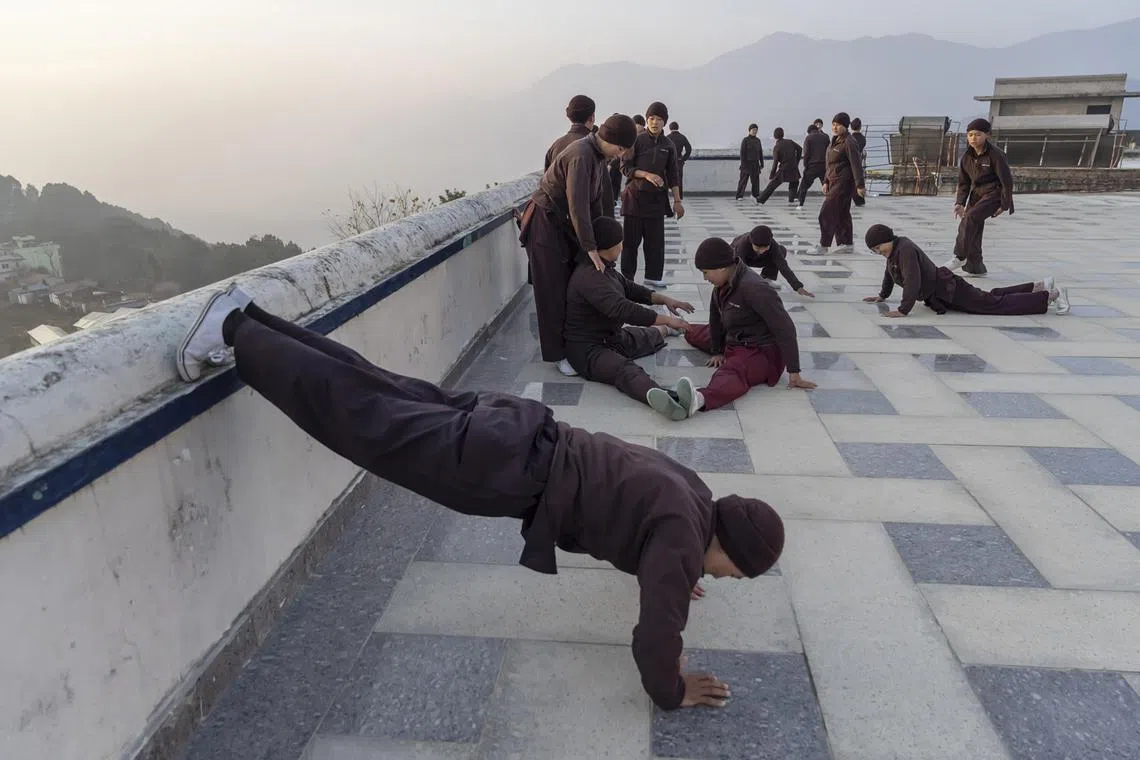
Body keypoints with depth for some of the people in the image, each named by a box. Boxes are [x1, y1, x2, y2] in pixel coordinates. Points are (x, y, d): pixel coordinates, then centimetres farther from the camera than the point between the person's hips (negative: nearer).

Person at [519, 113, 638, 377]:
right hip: (545, 224, -9)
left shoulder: (598, 155, 4)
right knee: (553, 292, -5)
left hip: (565, 224, 9)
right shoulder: (581, 155, -25)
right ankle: (557, 354, 2)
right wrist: (590, 248, -28)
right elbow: (578, 205, -29)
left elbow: (596, 199, 7)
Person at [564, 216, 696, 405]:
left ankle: (664, 330, 66)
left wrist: (665, 299, 13)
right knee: (626, 370, -39)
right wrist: (666, 319, -28)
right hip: (588, 349, -11)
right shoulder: (589, 277, -26)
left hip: (612, 337, 11)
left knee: (653, 335, 31)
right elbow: (623, 309, -33)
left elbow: (629, 289, 22)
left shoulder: (606, 268, 7)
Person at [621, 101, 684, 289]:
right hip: (635, 196, -3)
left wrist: (677, 201, 6)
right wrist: (647, 175, -18)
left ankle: (653, 276, 15)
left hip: (657, 198, 3)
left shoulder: (667, 145, 7)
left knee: (655, 239, 5)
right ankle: (626, 278, 7)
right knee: (631, 239, 0)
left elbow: (672, 175, 10)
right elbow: (625, 167, -5)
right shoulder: (637, 140, -4)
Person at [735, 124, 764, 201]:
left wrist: (762, 163, 7)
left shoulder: (758, 140, 9)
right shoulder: (745, 140, -8)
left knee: (756, 180, 3)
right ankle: (739, 196, 2)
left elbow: (760, 152, 12)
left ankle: (756, 195, 9)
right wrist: (743, 165, -17)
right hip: (747, 163, -5)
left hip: (755, 164, 5)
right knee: (743, 180, -3)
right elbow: (742, 153, -11)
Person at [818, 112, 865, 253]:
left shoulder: (848, 143, -14)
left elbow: (856, 165, -17)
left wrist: (859, 185, -21)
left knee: (827, 213, -11)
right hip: (834, 182, 10)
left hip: (843, 183, -10)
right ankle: (847, 243, 21)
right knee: (842, 214, 13)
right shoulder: (835, 142, 15)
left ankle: (824, 245, -7)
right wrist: (826, 182, 19)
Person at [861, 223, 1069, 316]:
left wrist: (903, 309, -37)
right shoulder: (894, 248, 2)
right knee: (994, 296, 24)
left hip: (949, 292, -9)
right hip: (941, 292, 9)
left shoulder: (905, 249, -27)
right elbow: (890, 272, 21)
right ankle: (1039, 287, 37)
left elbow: (912, 281, -36)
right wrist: (883, 295, 22)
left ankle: (1052, 295, 4)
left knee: (998, 304, -4)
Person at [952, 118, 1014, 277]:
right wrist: (960, 203, -5)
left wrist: (1004, 205, -12)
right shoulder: (967, 157, 2)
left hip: (994, 193, -7)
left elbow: (1007, 180, -13)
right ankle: (975, 268, 11)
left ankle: (960, 256, -24)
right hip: (977, 194, 7)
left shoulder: (995, 154, -16)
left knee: (970, 217, -28)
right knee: (973, 229, 2)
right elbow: (963, 182, 9)